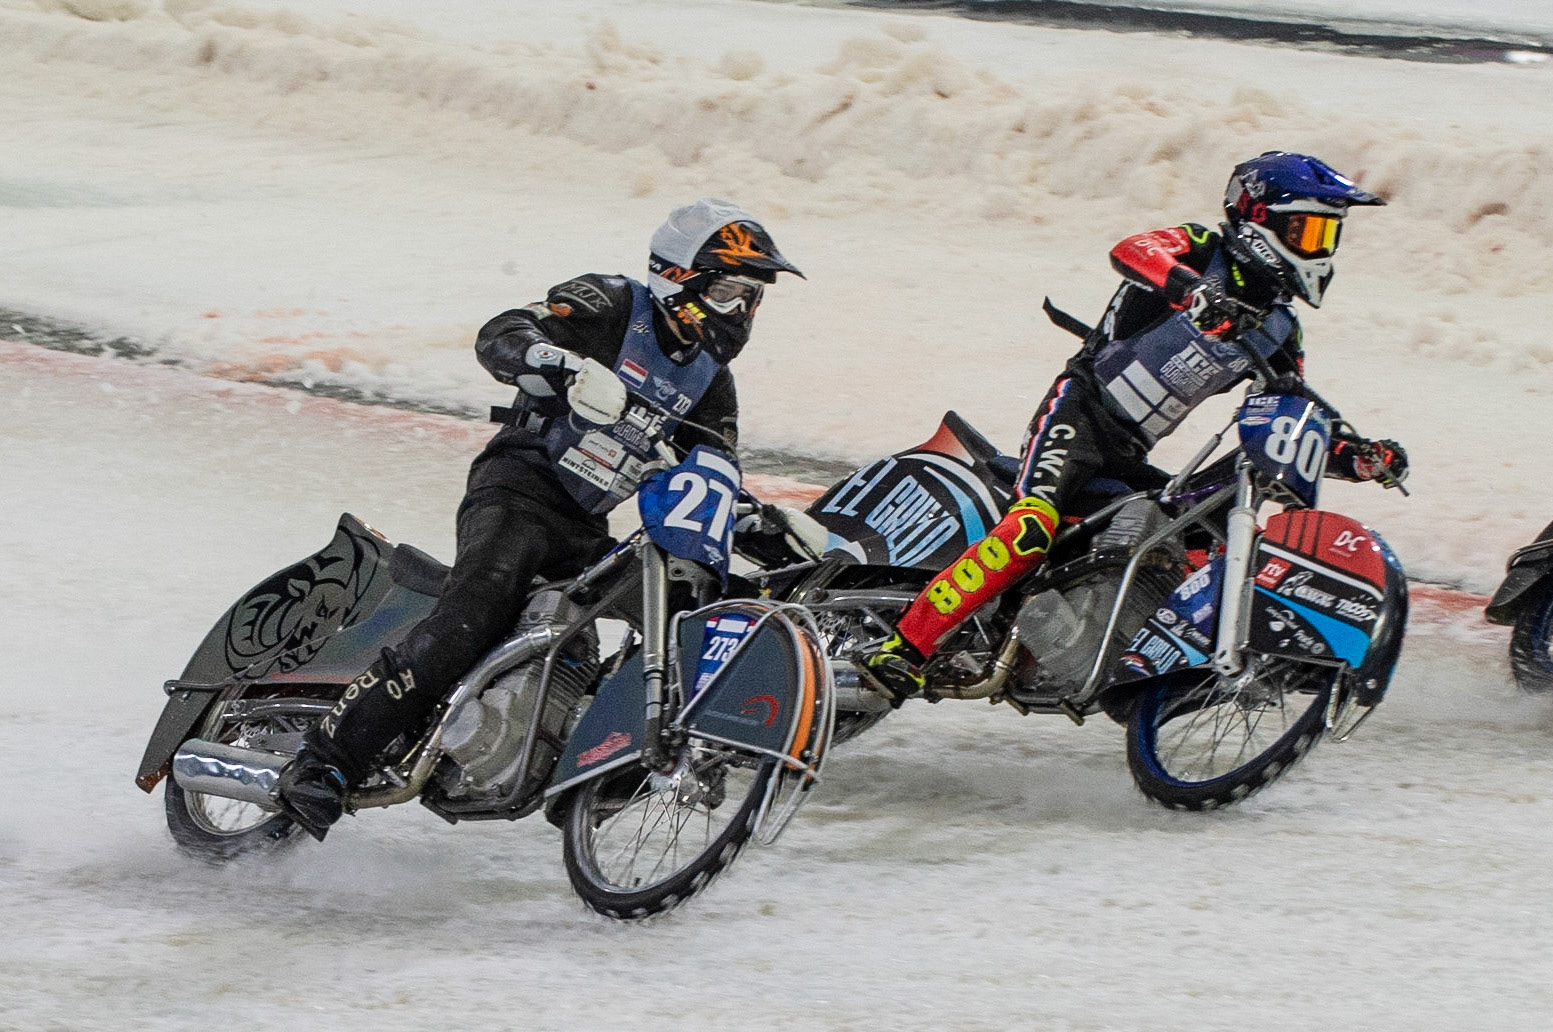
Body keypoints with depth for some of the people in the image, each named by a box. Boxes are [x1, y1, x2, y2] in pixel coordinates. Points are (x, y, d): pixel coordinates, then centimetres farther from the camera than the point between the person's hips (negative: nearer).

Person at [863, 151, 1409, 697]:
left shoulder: (1279, 332, 16)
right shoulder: (1201, 251, -3)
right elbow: (1132, 251, -26)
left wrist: (1362, 457, 2)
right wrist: (1190, 288, -46)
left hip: (1129, 458, 8)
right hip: (1080, 412, -8)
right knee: (1032, 529, -30)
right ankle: (904, 646, -31)